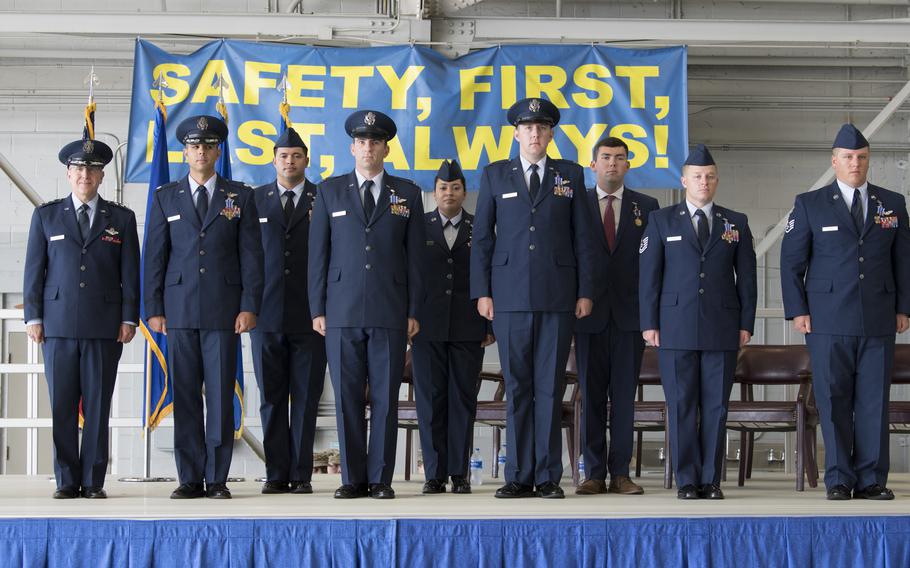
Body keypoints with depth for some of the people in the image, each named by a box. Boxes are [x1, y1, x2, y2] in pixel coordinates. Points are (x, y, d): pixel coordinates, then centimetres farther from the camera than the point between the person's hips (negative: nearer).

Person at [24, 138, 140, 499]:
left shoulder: (121, 219, 10)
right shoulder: (46, 216, 11)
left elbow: (130, 274, 7)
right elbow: (34, 270, 8)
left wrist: (129, 319, -1)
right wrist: (33, 317, 1)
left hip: (105, 326, 0)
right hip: (58, 325, 1)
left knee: (98, 406, 0)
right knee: (61, 407, 1)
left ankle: (93, 481, 5)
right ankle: (67, 481, 7)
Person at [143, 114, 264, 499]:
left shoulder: (240, 197, 8)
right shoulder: (166, 198, 10)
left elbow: (251, 255, 4)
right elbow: (154, 257, 8)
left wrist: (250, 306, -5)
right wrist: (154, 309, 1)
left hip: (224, 310, -1)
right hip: (180, 309, 1)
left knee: (221, 395, -2)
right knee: (185, 395, 2)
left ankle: (217, 478, 3)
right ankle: (190, 479, 6)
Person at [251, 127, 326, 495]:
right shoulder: (256, 200, 10)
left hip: (310, 314, -1)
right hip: (267, 314, 1)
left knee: (306, 398, 1)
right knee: (272, 397, 3)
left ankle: (301, 474, 6)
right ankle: (276, 474, 8)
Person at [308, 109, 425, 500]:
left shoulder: (407, 194, 10)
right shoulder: (329, 192, 10)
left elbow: (414, 257, 8)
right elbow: (318, 255, 7)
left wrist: (414, 312, 2)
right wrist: (317, 309, 1)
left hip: (390, 313, 0)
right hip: (342, 313, 0)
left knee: (386, 398, 0)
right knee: (347, 398, 1)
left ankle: (381, 478, 6)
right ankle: (353, 478, 7)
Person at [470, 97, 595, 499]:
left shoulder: (570, 175, 10)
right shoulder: (495, 176, 10)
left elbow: (583, 237, 8)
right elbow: (482, 237, 8)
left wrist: (585, 292, 2)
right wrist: (482, 292, 0)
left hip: (557, 296, 0)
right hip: (510, 297, 0)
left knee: (550, 387, 0)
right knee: (517, 387, 2)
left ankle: (548, 477, 4)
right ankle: (519, 476, 6)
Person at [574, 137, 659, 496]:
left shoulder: (646, 207, 9)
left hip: (630, 314, 1)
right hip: (590, 314, 0)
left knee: (624, 396, 1)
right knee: (591, 396, 1)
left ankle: (620, 473, 5)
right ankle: (594, 474, 5)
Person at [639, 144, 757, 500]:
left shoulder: (736, 224, 11)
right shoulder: (662, 221, 7)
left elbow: (746, 277, 9)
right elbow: (649, 275, 3)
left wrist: (746, 323, 1)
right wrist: (649, 323, -4)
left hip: (722, 327, 1)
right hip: (676, 328, -1)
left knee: (715, 405, 1)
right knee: (681, 406, -1)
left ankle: (711, 480, 7)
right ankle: (687, 480, 5)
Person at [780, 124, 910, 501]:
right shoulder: (809, 205, 4)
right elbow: (791, 261, 3)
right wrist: (796, 310, -4)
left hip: (878, 321, 2)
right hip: (828, 321, -2)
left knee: (874, 400, 1)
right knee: (834, 400, -1)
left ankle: (872, 480, 6)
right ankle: (839, 480, 5)